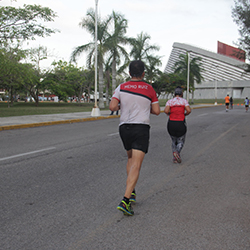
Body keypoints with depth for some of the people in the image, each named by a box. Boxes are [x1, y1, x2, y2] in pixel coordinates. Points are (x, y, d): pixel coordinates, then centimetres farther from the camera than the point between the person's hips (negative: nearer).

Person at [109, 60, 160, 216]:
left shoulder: (121, 88, 3)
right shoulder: (149, 89, 2)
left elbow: (112, 107, -8)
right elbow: (157, 111, 4)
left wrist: (121, 106, 12)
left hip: (124, 127, 3)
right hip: (141, 128, -3)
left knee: (131, 159, 24)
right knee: (136, 165, -8)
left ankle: (132, 192, 22)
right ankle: (125, 201, -20)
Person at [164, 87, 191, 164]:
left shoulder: (169, 101, 3)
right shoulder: (184, 101, 2)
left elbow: (166, 111, -13)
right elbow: (189, 110, -12)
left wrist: (169, 113, 9)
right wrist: (185, 114, 8)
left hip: (171, 124, 2)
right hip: (181, 124, -2)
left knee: (174, 141, 21)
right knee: (181, 142, 14)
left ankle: (174, 158, 7)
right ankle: (177, 152, -18)